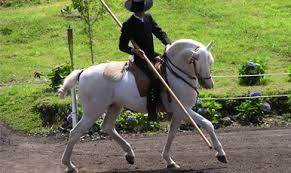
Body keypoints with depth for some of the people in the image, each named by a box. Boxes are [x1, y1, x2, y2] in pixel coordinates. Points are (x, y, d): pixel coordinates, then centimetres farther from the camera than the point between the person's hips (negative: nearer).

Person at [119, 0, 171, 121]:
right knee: (155, 78, -27)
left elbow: (159, 32, 8)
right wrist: (134, 51, -24)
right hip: (140, 58, -7)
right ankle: (151, 111, -22)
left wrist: (167, 43, -11)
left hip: (152, 55, 7)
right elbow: (122, 46, -6)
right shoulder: (128, 25, -10)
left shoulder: (148, 17, 8)